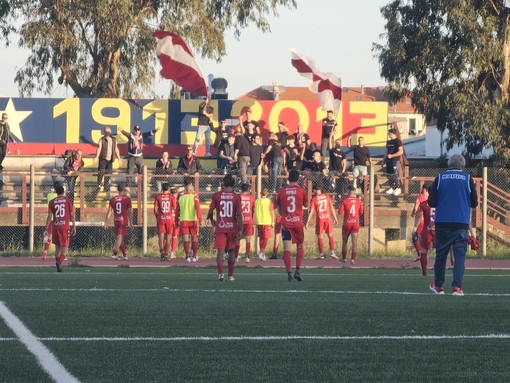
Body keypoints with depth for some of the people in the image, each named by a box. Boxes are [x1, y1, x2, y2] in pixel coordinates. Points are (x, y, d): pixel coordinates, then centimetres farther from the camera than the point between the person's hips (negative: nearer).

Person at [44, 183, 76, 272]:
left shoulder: (52, 202, 4)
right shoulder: (68, 200, 1)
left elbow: (49, 216, 1)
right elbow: (72, 214, 0)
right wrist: (74, 227, 6)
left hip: (55, 226, 2)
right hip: (65, 226, -2)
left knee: (57, 246, 16)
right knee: (65, 246, -2)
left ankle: (57, 262, 18)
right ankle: (60, 261, -26)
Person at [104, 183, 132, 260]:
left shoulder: (113, 199, 5)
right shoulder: (127, 199, -3)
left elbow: (109, 211, 2)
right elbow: (130, 212, -3)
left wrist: (106, 223, 4)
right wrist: (131, 223, 5)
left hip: (116, 221, 4)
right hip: (124, 221, -4)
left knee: (119, 238, 14)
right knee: (120, 237, -7)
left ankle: (125, 254, 22)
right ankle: (114, 252, -24)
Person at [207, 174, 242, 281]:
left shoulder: (216, 195, -1)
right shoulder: (236, 197, -3)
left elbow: (210, 211, 0)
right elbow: (239, 215, -7)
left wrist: (211, 220, 21)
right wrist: (240, 230, -5)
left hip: (220, 228, -1)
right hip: (232, 228, 1)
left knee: (220, 251, -4)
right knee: (231, 252, 14)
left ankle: (220, 273, -24)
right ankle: (230, 275, 19)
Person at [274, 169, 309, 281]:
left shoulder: (281, 191, 1)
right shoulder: (301, 190, -2)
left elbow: (278, 208, 11)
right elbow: (306, 205, 10)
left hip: (285, 223, 0)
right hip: (298, 222, 0)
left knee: (286, 249, 0)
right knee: (300, 246, 15)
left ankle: (289, 273, -8)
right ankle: (298, 270, 2)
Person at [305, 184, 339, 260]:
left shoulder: (314, 199, -6)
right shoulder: (327, 196, 3)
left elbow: (311, 211, -10)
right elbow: (332, 208, 6)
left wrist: (307, 222, -8)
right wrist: (335, 218, 14)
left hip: (319, 219, -2)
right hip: (327, 218, 2)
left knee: (320, 237, 5)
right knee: (330, 235, 11)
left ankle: (321, 254, 4)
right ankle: (332, 252, 5)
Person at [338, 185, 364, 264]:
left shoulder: (345, 200, -8)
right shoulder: (358, 201, 0)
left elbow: (340, 212, -9)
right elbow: (361, 212, 11)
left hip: (347, 224, -1)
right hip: (355, 223, 1)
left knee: (344, 241, 14)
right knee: (354, 242, -1)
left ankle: (344, 258, 24)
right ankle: (353, 259, -11)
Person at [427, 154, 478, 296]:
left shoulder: (440, 178, 3)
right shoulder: (467, 179, 1)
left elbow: (431, 202, 1)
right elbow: (474, 203, 4)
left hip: (442, 223, 1)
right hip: (461, 224, -1)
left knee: (441, 255, 13)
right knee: (460, 255, 0)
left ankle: (438, 286, 22)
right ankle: (457, 287, -11)